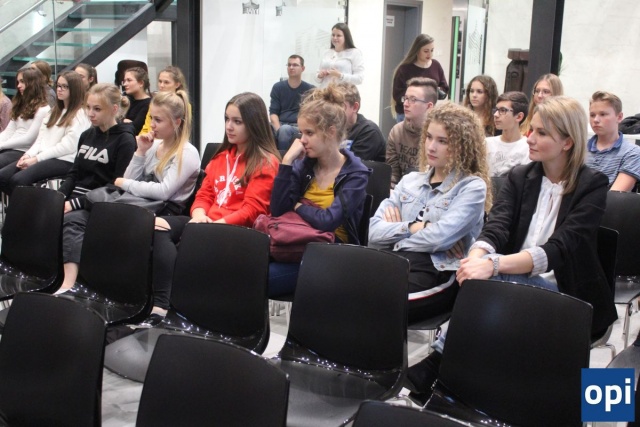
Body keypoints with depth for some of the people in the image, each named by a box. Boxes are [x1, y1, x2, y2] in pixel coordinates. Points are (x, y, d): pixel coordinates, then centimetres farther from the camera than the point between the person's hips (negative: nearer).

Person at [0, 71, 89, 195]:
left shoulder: (80, 115, -3)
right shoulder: (55, 111, 25)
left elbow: (67, 146, -13)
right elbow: (41, 139, 17)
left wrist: (37, 159, -14)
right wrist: (29, 154, -3)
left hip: (64, 161, -8)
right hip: (44, 157, 8)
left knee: (18, 179, -28)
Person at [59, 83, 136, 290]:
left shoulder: (125, 140, -6)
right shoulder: (87, 135, 17)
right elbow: (74, 173, 17)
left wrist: (76, 203, -18)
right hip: (76, 197, 7)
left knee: (71, 220, -36)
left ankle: (67, 286, -49)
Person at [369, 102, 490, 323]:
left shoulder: (472, 186, 3)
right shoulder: (410, 180, 20)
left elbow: (441, 236, -13)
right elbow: (375, 231, 11)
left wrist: (397, 233, 0)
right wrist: (414, 227, -3)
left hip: (437, 272, -5)